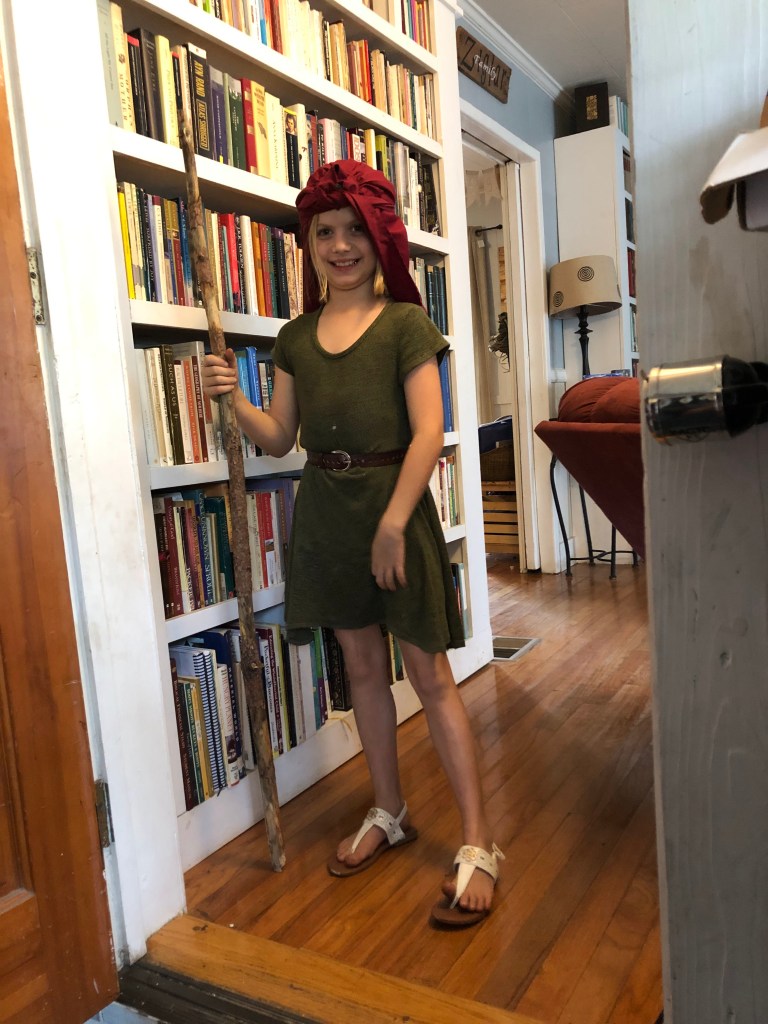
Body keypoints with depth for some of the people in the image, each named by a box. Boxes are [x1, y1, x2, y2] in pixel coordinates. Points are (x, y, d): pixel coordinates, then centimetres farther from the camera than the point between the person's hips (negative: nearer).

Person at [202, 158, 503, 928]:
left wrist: (392, 525, -19)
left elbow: (427, 432, -13)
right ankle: (388, 814, 32)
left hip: (394, 504, -5)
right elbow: (279, 438, 9)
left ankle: (477, 844, 9)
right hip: (324, 511, 5)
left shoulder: (405, 326, -4)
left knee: (430, 674, -3)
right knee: (362, 665, 14)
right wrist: (233, 399, -9)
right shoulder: (295, 338, 11)